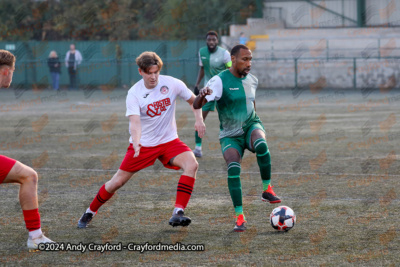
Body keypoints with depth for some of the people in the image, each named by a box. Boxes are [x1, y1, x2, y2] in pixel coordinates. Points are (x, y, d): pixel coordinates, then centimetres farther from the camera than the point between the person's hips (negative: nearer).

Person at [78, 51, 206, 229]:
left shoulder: (172, 84, -9)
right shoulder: (134, 93, -15)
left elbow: (193, 100, 8)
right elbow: (135, 121, -27)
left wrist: (199, 119, -11)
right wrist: (136, 143, -47)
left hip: (169, 141, 2)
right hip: (143, 144, -1)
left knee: (191, 164, -26)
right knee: (117, 182, 0)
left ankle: (178, 213, -27)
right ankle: (90, 212, 25)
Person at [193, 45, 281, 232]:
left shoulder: (252, 80, 3)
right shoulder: (220, 81, -15)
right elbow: (196, 105, -26)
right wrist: (202, 95, -48)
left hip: (251, 126, 3)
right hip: (230, 135, -3)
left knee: (261, 144, -33)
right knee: (233, 168, -25)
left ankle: (267, 190, -18)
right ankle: (239, 217, -17)